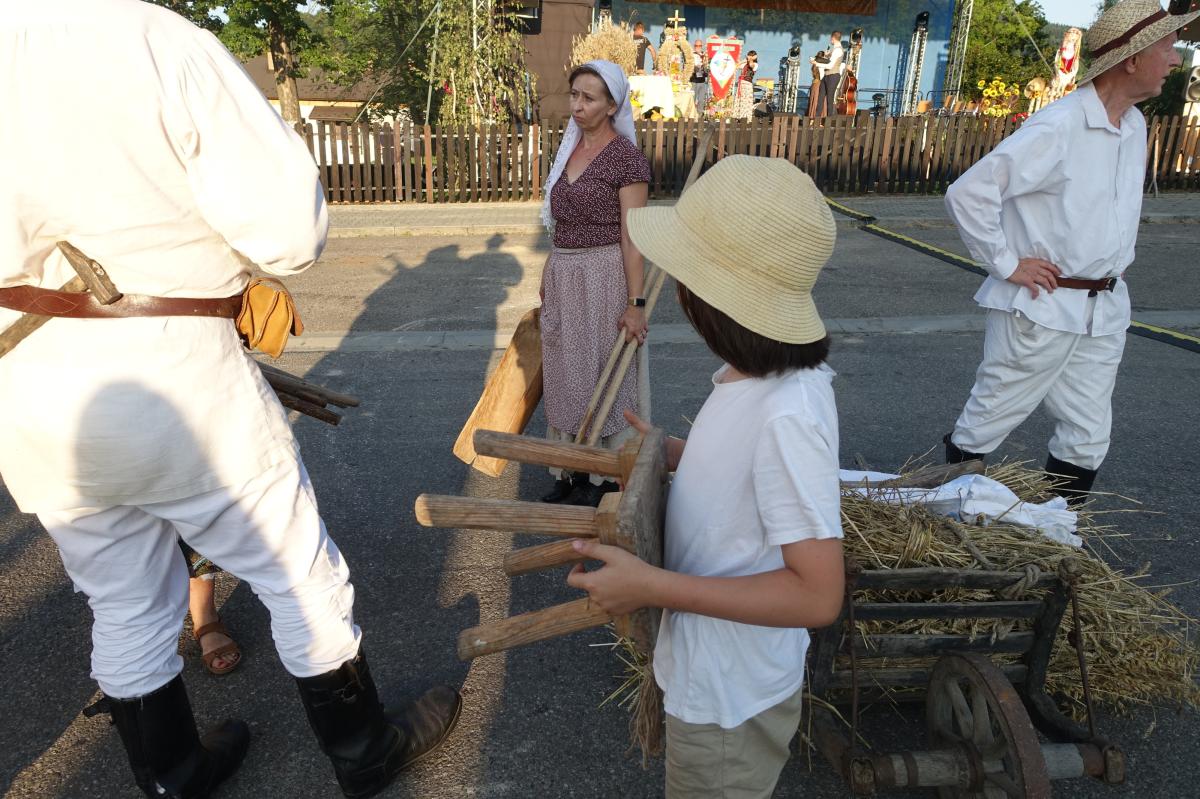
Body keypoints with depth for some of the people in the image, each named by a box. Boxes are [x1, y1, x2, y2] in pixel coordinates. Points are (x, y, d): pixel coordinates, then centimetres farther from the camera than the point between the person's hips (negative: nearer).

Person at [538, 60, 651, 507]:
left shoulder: (625, 156, -12)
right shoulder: (571, 148, 10)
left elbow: (632, 236, -16)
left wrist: (635, 303, -18)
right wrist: (549, 275, 17)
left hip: (604, 277, -8)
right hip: (563, 277, 8)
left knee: (604, 375, 4)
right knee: (566, 374, 14)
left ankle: (606, 476, 20)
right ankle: (570, 473, 28)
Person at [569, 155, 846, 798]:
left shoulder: (786, 416, -35)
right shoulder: (767, 374, -8)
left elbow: (817, 595, -32)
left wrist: (653, 586, -31)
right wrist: (673, 454, 3)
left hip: (728, 699, -8)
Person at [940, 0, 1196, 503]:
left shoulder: (1135, 127, 9)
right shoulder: (1059, 127, -17)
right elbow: (967, 193, -22)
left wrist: (1110, 279, 15)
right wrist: (1006, 263, -16)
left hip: (1104, 312, 8)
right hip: (1041, 308, -8)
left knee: (1088, 437, 12)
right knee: (988, 423, 4)